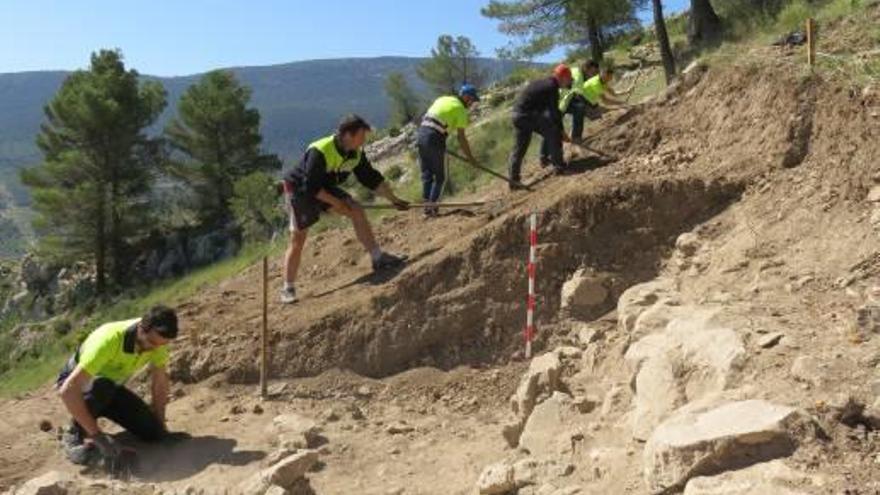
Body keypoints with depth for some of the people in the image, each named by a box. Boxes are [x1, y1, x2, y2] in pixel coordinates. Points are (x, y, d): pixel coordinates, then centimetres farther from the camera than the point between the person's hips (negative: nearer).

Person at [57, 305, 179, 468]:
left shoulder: (156, 338, -21)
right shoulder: (108, 340, -39)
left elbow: (159, 380, -5)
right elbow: (68, 390, -44)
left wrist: (160, 424, -5)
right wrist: (98, 435, -44)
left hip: (110, 387, 5)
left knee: (152, 432, -12)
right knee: (102, 386, -40)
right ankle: (75, 435, -12)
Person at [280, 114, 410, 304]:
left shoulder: (356, 153, -9)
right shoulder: (319, 152, -32)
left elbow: (371, 178, 0)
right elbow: (311, 187, -30)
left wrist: (394, 199, -1)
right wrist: (336, 202, -27)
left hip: (325, 188, 6)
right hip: (300, 189, -6)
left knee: (357, 211, -12)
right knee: (297, 238, -6)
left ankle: (378, 258, -7)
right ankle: (288, 288, 4)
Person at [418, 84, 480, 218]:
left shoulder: (443, 99, 20)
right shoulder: (460, 109, 0)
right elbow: (461, 137, -3)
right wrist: (469, 156, 4)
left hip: (422, 132, 7)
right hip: (435, 138, -7)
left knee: (426, 175, 12)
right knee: (439, 177, 6)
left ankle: (427, 205, 12)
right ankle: (432, 206, 1)